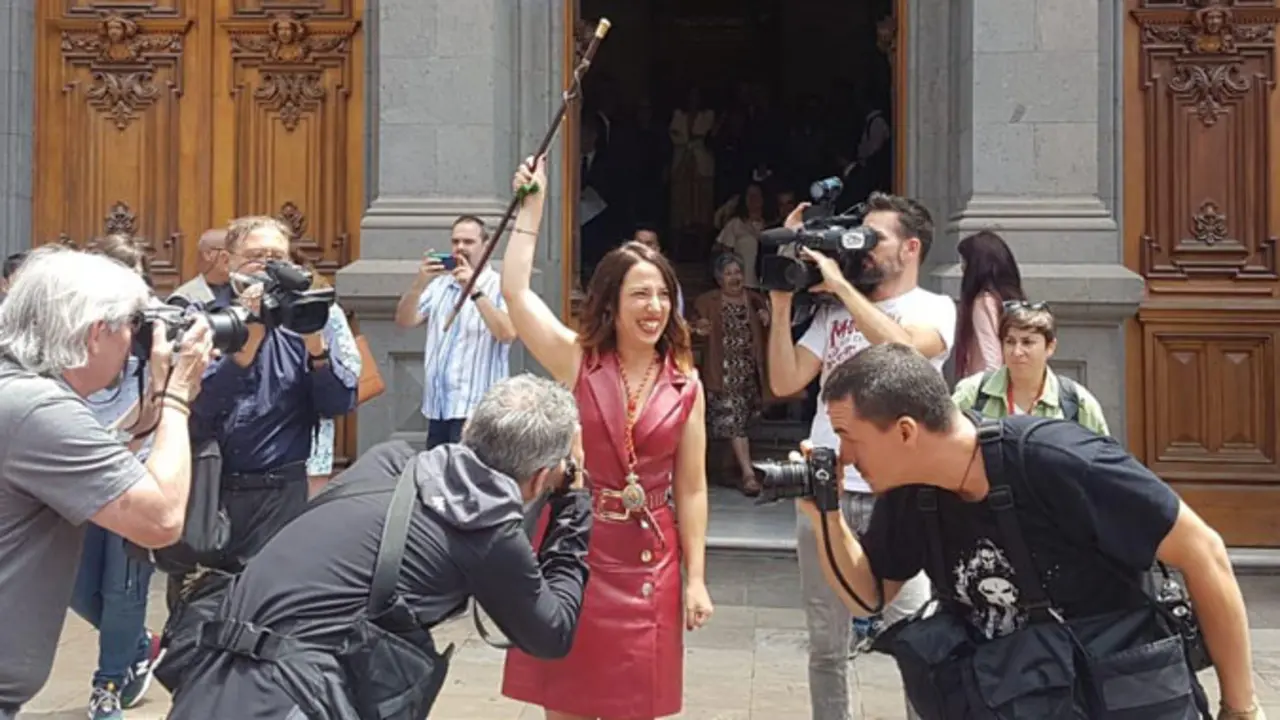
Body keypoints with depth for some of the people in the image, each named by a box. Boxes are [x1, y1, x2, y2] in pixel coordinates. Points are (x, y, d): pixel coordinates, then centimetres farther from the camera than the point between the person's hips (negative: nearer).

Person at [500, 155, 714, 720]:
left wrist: (696, 579, 1)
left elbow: (691, 490, 3)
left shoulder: (685, 386, 1)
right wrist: (531, 207, -9)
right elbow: (515, 291, -13)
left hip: (648, 559, 1)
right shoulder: (577, 362, -3)